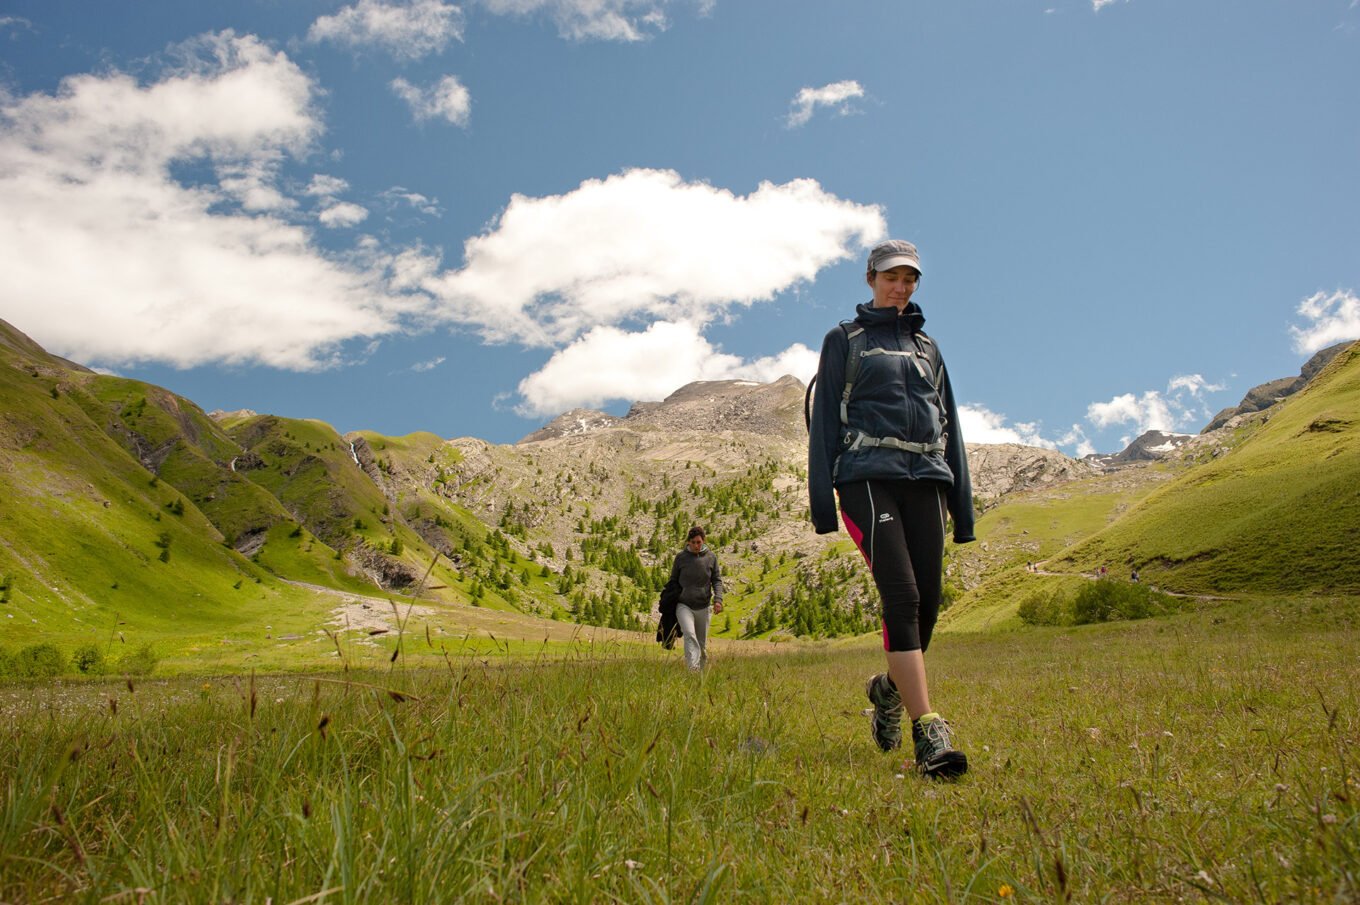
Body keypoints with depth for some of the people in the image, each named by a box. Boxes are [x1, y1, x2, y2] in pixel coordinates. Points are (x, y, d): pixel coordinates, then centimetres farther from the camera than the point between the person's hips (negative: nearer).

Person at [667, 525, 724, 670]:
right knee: (689, 635, -25)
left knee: (702, 643, 12)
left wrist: (718, 599, -11)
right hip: (684, 605, -2)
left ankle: (702, 669, 30)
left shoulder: (711, 557, -1)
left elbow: (717, 580, 4)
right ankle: (693, 669, -34)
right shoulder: (680, 557, -3)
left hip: (703, 607, 2)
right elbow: (673, 580, 8)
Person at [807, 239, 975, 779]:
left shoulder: (927, 346, 23)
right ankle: (928, 735, -19)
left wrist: (962, 503, 15)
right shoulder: (844, 340, 11)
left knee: (928, 603, 0)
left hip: (925, 480, 5)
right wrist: (822, 502, -7)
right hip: (869, 476, -4)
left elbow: (949, 425, 22)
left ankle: (890, 688, 28)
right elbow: (825, 418, 3)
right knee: (902, 596, -17)